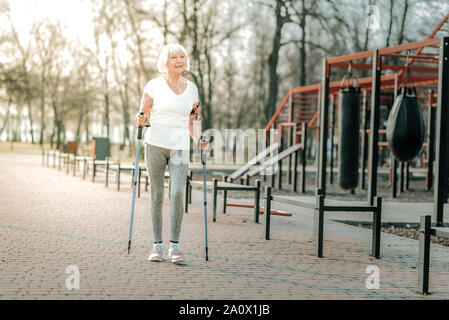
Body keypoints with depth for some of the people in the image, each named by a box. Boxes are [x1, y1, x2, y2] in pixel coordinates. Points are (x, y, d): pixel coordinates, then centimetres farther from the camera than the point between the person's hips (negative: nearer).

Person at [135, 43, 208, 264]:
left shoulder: (191, 88, 11)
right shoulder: (154, 85, 1)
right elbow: (142, 114, 4)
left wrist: (197, 140, 3)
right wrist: (140, 119, -19)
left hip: (180, 147, 2)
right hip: (156, 144, -1)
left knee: (177, 193, -14)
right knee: (157, 195, 2)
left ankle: (174, 246, -8)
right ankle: (157, 245, 10)